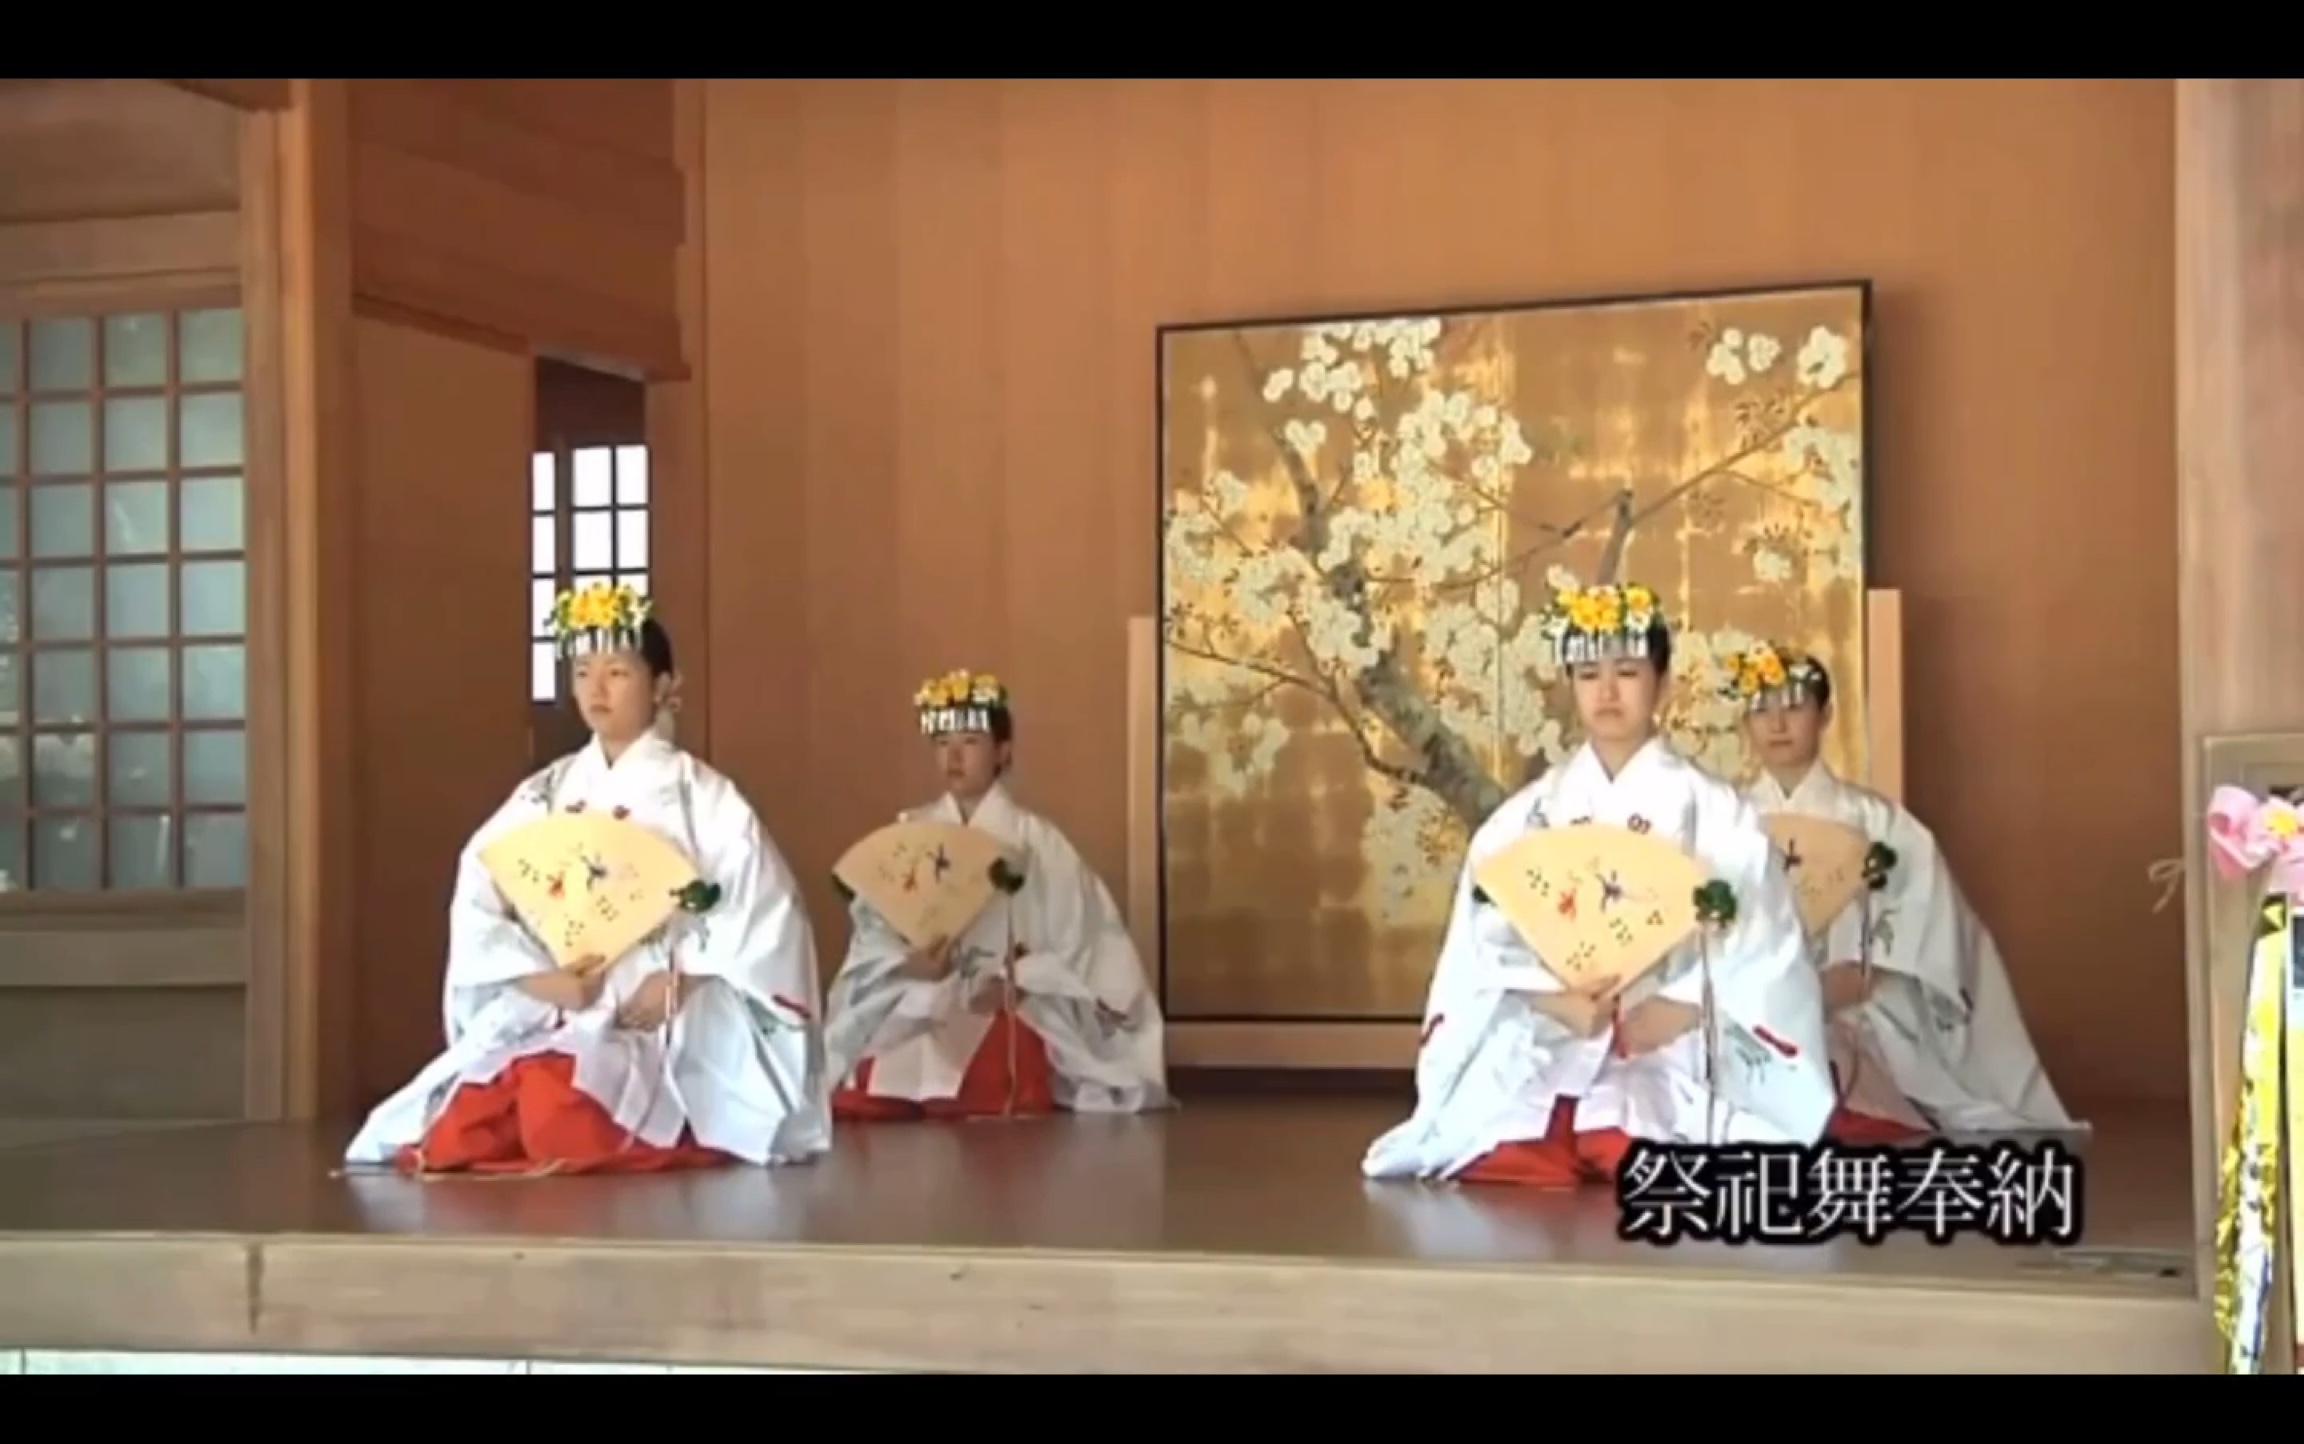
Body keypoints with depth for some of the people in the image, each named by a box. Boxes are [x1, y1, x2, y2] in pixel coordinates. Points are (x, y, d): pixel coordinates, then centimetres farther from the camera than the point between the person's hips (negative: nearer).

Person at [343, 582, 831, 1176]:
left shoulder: (701, 796, 3)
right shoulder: (543, 796, 12)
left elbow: (763, 913, -4)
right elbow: (477, 906, 3)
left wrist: (679, 981, -15)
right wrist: (542, 978, -14)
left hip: (664, 1022, -3)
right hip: (545, 1014, 3)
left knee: (564, 1113, -32)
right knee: (461, 1132, -21)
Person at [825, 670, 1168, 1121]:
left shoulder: (1034, 840, 0)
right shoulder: (906, 834, 8)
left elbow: (1086, 945, -2)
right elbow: (870, 929, 2)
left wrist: (1017, 981, -16)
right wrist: (907, 963, -19)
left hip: (1002, 1030, -2)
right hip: (907, 1024, 2)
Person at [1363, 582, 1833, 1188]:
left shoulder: (1713, 810, 7)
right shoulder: (1526, 814, 12)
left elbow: (1762, 946, -1)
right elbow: (1483, 941, 3)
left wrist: (1679, 1009, -15)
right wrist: (1552, 998, -15)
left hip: (1674, 1059, -1)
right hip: (1542, 1058, 1)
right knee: (1503, 1159, -27)